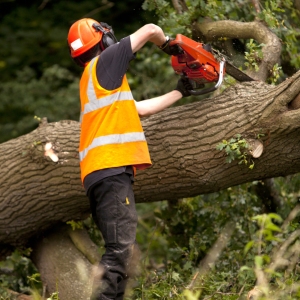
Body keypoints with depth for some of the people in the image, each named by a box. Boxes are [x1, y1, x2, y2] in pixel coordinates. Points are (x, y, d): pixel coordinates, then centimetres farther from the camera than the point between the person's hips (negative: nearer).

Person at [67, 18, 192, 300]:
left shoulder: (94, 81, 26)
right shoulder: (102, 63, 3)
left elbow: (141, 108, 33)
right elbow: (150, 30, 8)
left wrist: (179, 92, 42)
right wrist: (168, 45, 29)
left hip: (103, 173, 10)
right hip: (110, 168, -10)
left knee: (120, 251, 8)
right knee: (120, 249, -20)